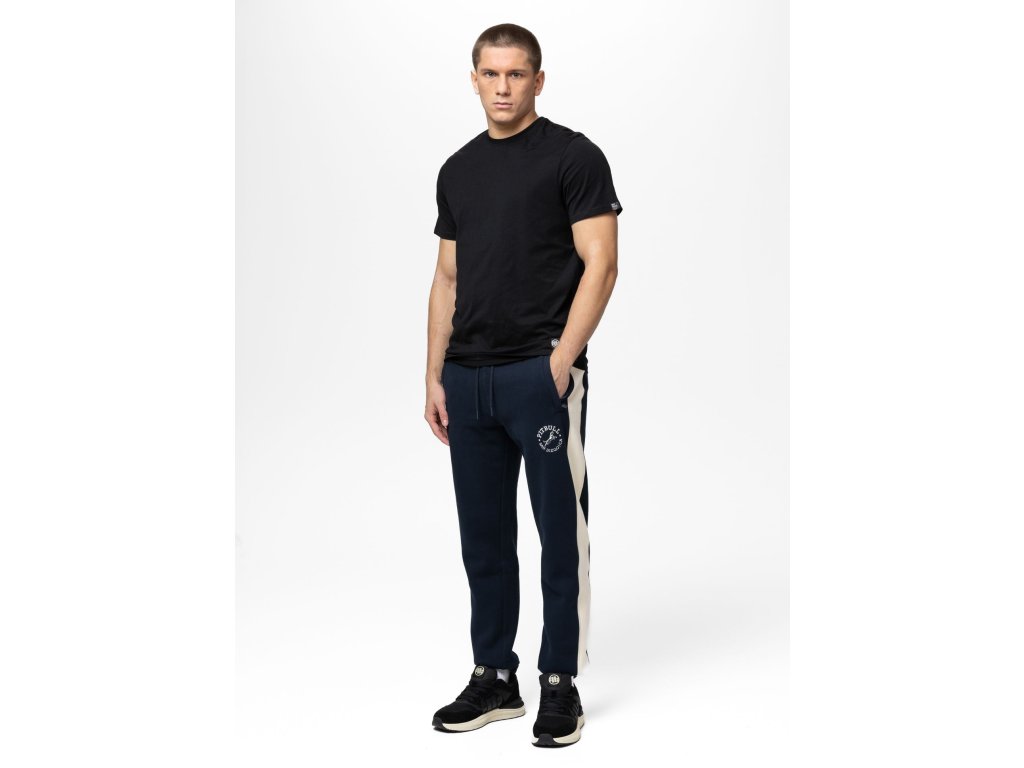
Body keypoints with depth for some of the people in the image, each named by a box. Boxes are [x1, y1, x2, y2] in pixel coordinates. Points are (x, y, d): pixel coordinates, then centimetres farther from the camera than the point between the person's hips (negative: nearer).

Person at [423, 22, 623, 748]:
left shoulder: (573, 155, -5)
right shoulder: (458, 170, 15)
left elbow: (600, 263, -10)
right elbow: (449, 279, 16)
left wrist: (561, 361, -17)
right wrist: (435, 376, 11)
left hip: (542, 377, -6)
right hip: (469, 381, 7)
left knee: (561, 536, 2)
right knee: (483, 537, 12)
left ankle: (561, 682, 13)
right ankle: (494, 677, 23)